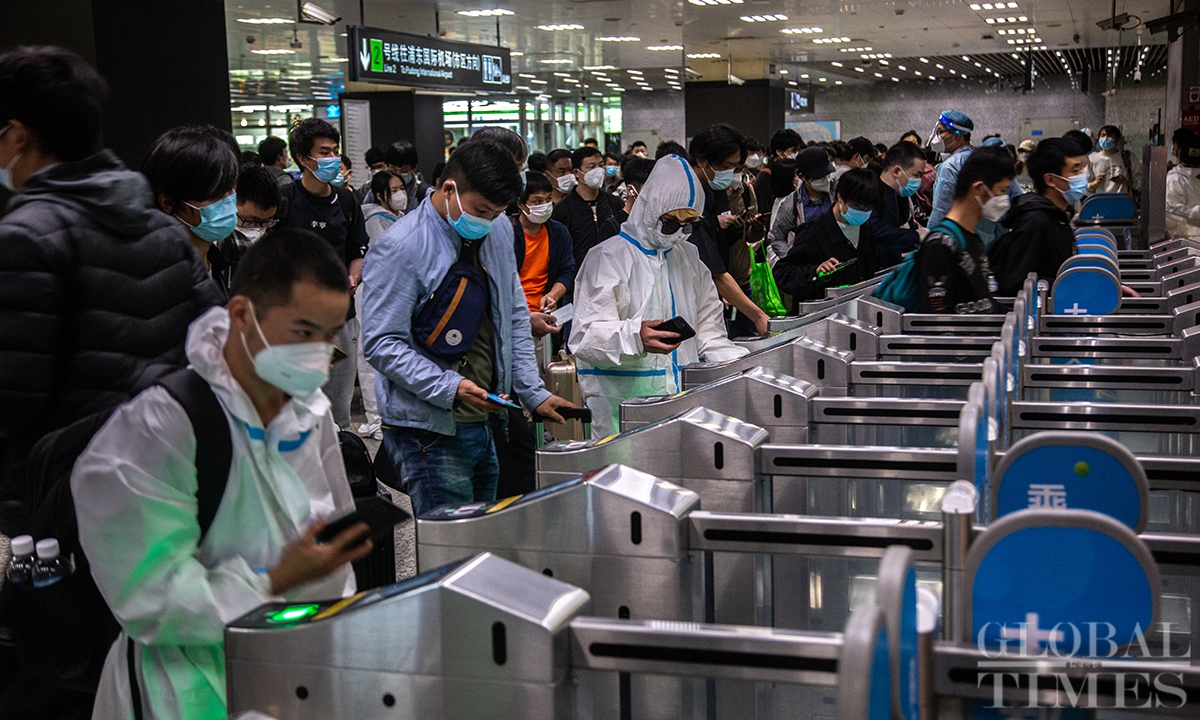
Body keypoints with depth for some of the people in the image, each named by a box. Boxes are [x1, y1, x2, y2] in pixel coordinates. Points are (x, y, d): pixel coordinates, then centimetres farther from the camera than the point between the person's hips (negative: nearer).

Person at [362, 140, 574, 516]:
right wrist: (450, 387, -25)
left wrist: (534, 393, 8)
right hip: (429, 428, -7)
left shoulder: (499, 233, 9)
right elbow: (382, 344, -16)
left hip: (484, 423, 7)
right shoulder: (400, 248, -14)